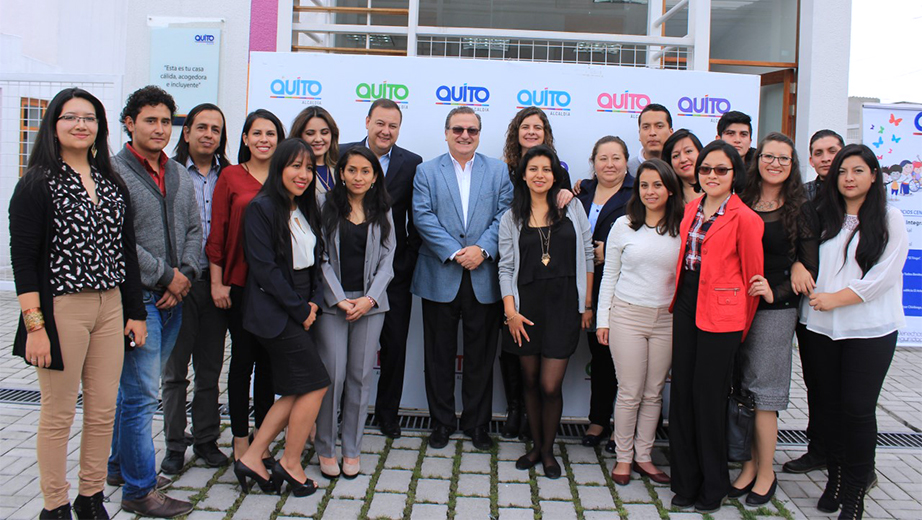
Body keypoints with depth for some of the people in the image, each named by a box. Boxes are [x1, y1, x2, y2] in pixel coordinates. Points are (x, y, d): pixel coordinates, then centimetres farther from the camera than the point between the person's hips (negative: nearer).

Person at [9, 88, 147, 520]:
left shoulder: (112, 184, 11)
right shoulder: (37, 184, -5)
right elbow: (22, 259, -9)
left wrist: (135, 312, 12)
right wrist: (35, 325, -15)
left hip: (110, 308, 5)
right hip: (61, 310, -5)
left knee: (104, 411, 10)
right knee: (58, 414, 5)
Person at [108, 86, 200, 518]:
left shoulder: (179, 174, 14)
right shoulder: (114, 172, -8)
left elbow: (194, 229, 13)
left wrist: (185, 275, -2)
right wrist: (166, 276, -12)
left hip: (173, 298, 7)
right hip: (137, 297, -7)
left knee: (134, 388, 17)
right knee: (141, 394, -4)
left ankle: (119, 465, 32)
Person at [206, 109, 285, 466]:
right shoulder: (231, 176, 0)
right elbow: (217, 233, -1)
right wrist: (217, 282, -5)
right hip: (240, 282, -2)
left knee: (268, 361, 10)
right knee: (243, 359, 6)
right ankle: (241, 442, 19)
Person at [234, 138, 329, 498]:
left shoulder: (306, 209, 14)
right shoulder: (262, 208, -11)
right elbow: (264, 268, -16)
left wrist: (314, 302, 0)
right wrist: (299, 310, -13)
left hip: (301, 310, 8)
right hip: (273, 312, -8)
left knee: (295, 392, 7)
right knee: (315, 384, -7)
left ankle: (252, 458, 15)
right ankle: (290, 464, 9)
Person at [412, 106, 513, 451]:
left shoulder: (499, 171, 9)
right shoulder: (426, 171, 6)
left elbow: (505, 216, 0)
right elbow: (423, 217, -5)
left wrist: (482, 249, -16)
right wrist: (455, 253, -16)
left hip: (484, 279, 1)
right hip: (440, 278, 0)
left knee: (481, 356, 8)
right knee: (439, 355, 8)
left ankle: (477, 423, 22)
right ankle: (442, 422, 22)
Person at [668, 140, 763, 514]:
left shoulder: (745, 218, -10)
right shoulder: (691, 210, 10)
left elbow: (753, 276, -4)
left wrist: (741, 328, 3)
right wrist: (677, 301, 15)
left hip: (720, 314, -6)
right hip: (686, 307, 6)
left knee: (709, 396, 1)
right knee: (682, 392, 9)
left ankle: (713, 487, 19)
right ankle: (685, 482, 22)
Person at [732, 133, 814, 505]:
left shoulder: (800, 212, -1)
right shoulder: (741, 204, 7)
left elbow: (810, 269, -3)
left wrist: (775, 293, -16)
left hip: (775, 311, -3)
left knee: (764, 393, 0)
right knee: (740, 391, 7)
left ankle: (766, 473, 15)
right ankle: (750, 464, 22)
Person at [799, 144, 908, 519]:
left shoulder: (890, 219, 0)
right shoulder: (823, 217, 11)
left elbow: (884, 274, -9)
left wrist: (837, 298, -13)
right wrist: (814, 295, -3)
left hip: (869, 329, -3)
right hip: (821, 327, 4)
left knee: (858, 408, -2)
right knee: (828, 404, 9)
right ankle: (835, 478, 24)